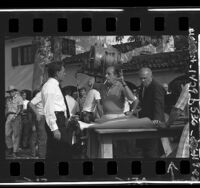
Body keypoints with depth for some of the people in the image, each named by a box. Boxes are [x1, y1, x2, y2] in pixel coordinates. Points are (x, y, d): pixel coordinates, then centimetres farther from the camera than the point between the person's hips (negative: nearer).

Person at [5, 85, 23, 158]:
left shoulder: (19, 98, 3)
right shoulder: (8, 100, 22)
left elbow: (20, 108, -7)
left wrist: (15, 115, -19)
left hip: (16, 117, -5)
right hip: (9, 117, 6)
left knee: (16, 135, -6)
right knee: (7, 134, -1)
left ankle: (15, 151, -4)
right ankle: (10, 148, 15)